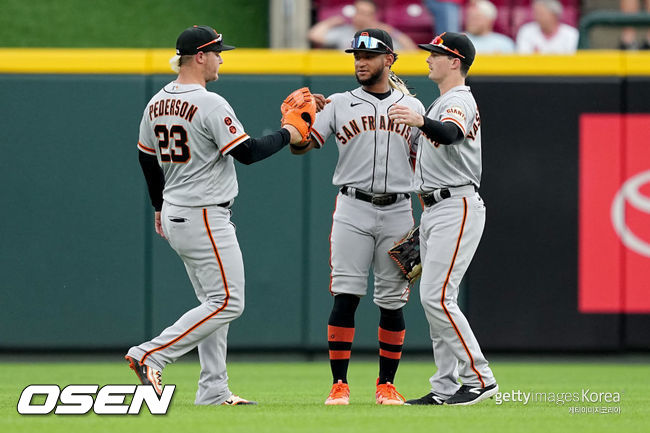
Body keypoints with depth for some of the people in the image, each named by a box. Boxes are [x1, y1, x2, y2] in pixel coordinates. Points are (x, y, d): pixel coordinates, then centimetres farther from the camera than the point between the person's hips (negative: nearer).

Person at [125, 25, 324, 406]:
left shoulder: (157, 103, 9)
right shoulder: (210, 104, -18)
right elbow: (247, 152, -19)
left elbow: (147, 158, 19)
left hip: (174, 217, 10)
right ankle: (150, 355, -13)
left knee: (214, 303, 15)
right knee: (227, 303, -7)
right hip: (205, 218, -10)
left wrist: (160, 205, 30)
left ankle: (214, 392, 12)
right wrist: (285, 136, -3)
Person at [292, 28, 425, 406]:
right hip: (353, 209, -1)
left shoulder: (412, 106, 10)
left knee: (393, 301, 2)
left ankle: (387, 384, 13)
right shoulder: (340, 105, 8)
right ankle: (340, 384, -5)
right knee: (346, 295, -9)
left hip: (398, 210, 1)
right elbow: (300, 146, 3)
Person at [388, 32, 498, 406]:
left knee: (437, 296, -16)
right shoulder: (440, 104, 21)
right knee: (435, 299, 9)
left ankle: (479, 378, -14)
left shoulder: (459, 101, -13)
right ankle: (445, 388, 12)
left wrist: (420, 121, -56)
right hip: (435, 209, 11)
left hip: (457, 208, -11)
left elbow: (449, 134, -36)